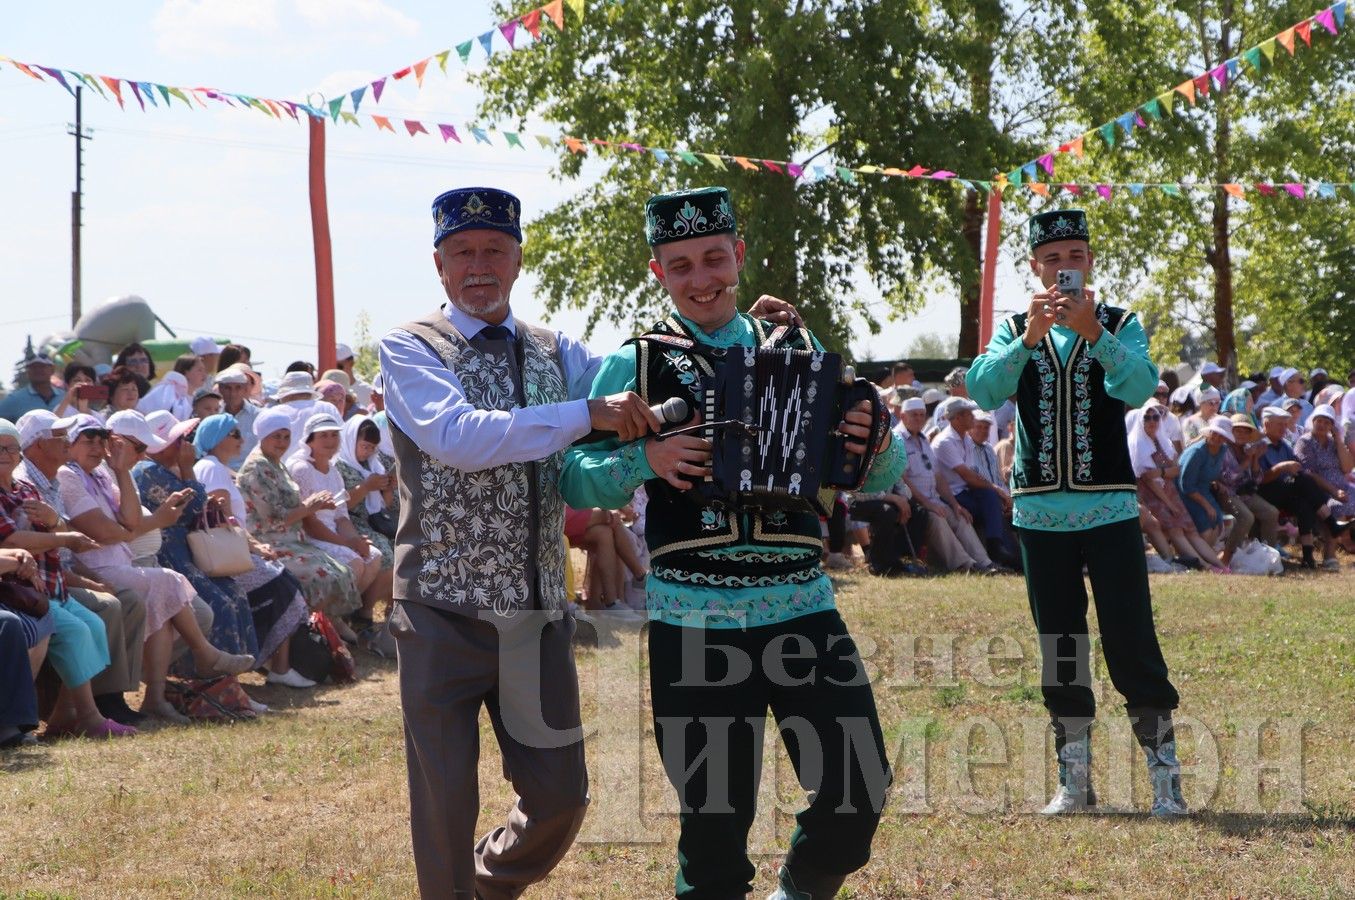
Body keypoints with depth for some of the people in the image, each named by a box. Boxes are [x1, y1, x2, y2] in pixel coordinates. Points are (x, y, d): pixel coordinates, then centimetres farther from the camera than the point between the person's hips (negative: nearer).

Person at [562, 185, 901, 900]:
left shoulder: (799, 351, 10)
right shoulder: (633, 367, 3)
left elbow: (877, 479, 12)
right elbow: (575, 483, -1)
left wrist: (876, 442, -10)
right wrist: (645, 459, -18)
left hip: (802, 604, 2)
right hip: (692, 619, -2)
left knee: (861, 787, 1)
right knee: (715, 813, 3)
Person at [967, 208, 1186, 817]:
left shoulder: (1121, 324, 4)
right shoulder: (1014, 330, 8)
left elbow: (1139, 388, -16)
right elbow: (983, 390, -11)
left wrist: (1093, 333, -30)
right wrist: (1029, 337, -26)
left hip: (1110, 508, -2)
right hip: (1040, 510, 2)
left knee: (1132, 642, -7)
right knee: (1060, 647, 7)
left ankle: (1165, 779, -3)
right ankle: (1074, 780, 14)